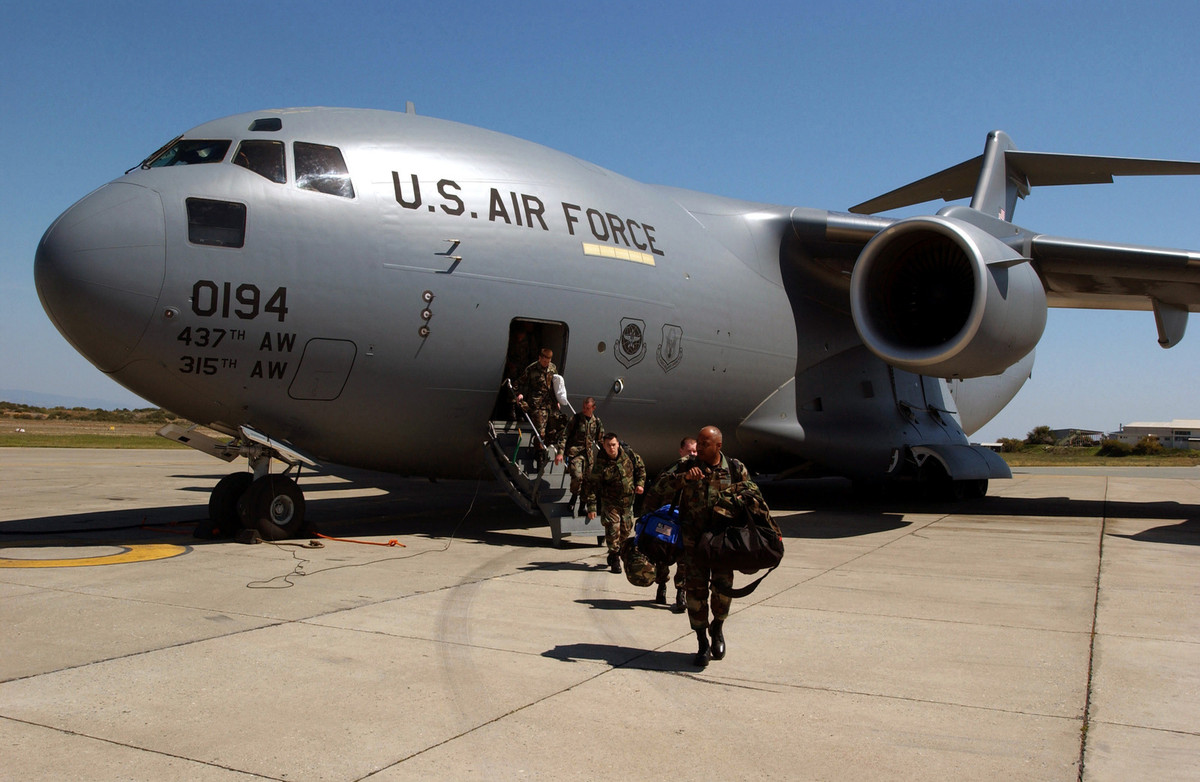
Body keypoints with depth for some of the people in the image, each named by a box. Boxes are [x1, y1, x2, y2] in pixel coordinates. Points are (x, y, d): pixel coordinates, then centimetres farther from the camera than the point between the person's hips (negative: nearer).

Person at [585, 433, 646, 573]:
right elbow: (591, 485, -14)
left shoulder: (629, 454, -7)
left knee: (626, 528, 11)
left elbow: (640, 468, 13)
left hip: (628, 501, 4)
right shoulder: (599, 465, -18)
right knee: (613, 528, -11)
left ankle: (614, 552, 34)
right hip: (610, 502, -4)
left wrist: (640, 483, 0)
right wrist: (591, 507, -16)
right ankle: (614, 558, 3)